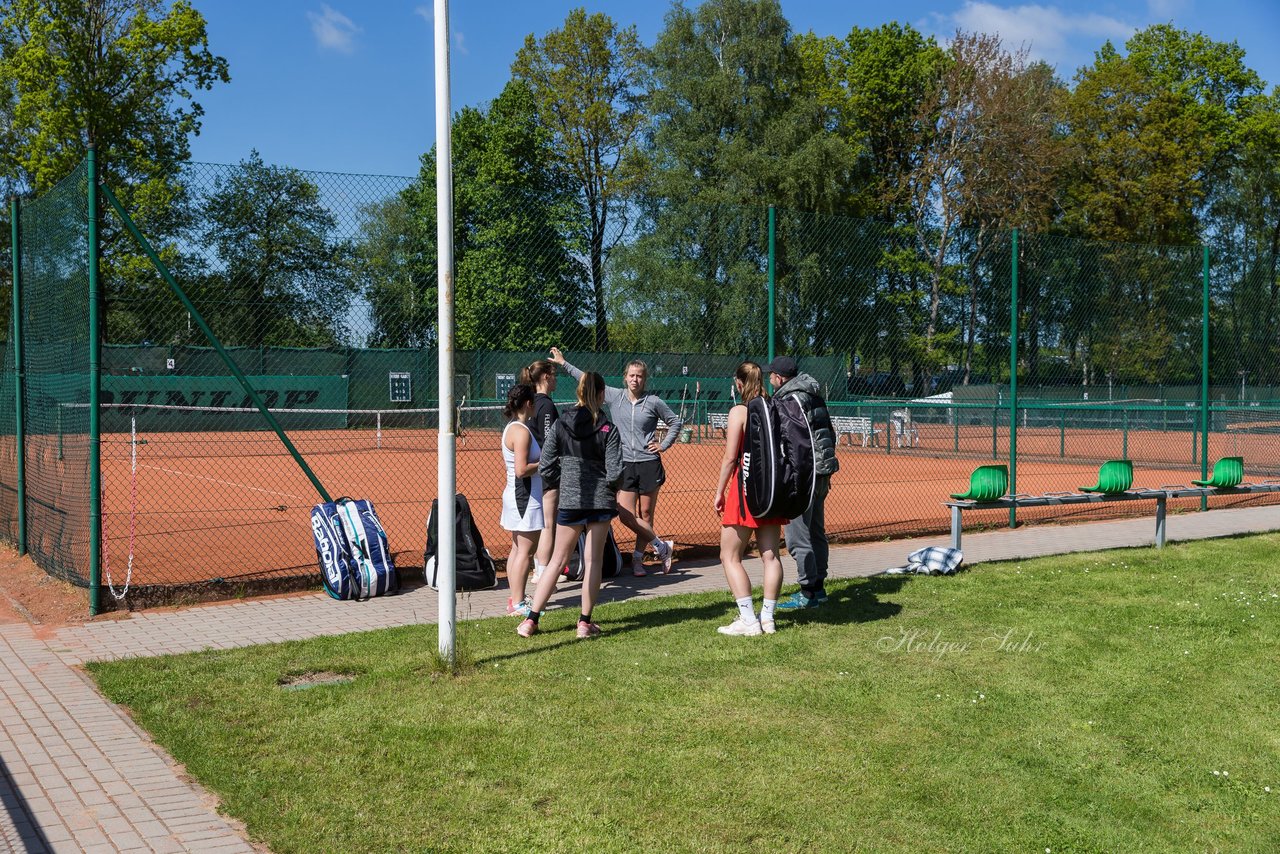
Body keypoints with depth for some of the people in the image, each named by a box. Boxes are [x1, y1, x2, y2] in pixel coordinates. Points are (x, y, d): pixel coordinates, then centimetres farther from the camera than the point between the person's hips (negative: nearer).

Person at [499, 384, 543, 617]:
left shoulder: (512, 427, 13)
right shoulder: (521, 431, -18)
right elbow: (521, 469, -24)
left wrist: (542, 459, 10)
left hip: (516, 495, 10)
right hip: (526, 497, -10)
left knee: (518, 549, 14)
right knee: (525, 550, -6)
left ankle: (515, 599, 19)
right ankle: (518, 604, -3)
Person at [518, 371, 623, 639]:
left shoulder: (560, 425, -3)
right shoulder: (608, 429, -9)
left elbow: (546, 468, -3)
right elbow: (614, 473, -13)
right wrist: (609, 487, 8)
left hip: (569, 500, 2)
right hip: (601, 500, -2)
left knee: (558, 559, 11)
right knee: (593, 560, 10)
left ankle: (531, 620, 9)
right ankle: (585, 622, 13)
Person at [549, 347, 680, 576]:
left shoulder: (654, 402, 0)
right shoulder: (615, 396, 5)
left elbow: (675, 422, 14)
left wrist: (664, 445, 4)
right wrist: (564, 363, 16)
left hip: (649, 465, -2)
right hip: (625, 465, 2)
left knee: (645, 515, 3)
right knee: (626, 515, -7)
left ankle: (638, 558, 16)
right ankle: (663, 547, 8)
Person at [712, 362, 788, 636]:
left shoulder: (739, 411, -9)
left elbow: (730, 458, -11)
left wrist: (719, 492, -4)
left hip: (747, 487, -6)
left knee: (730, 557, 1)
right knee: (770, 554, 9)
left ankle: (748, 620, -5)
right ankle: (767, 618, 12)